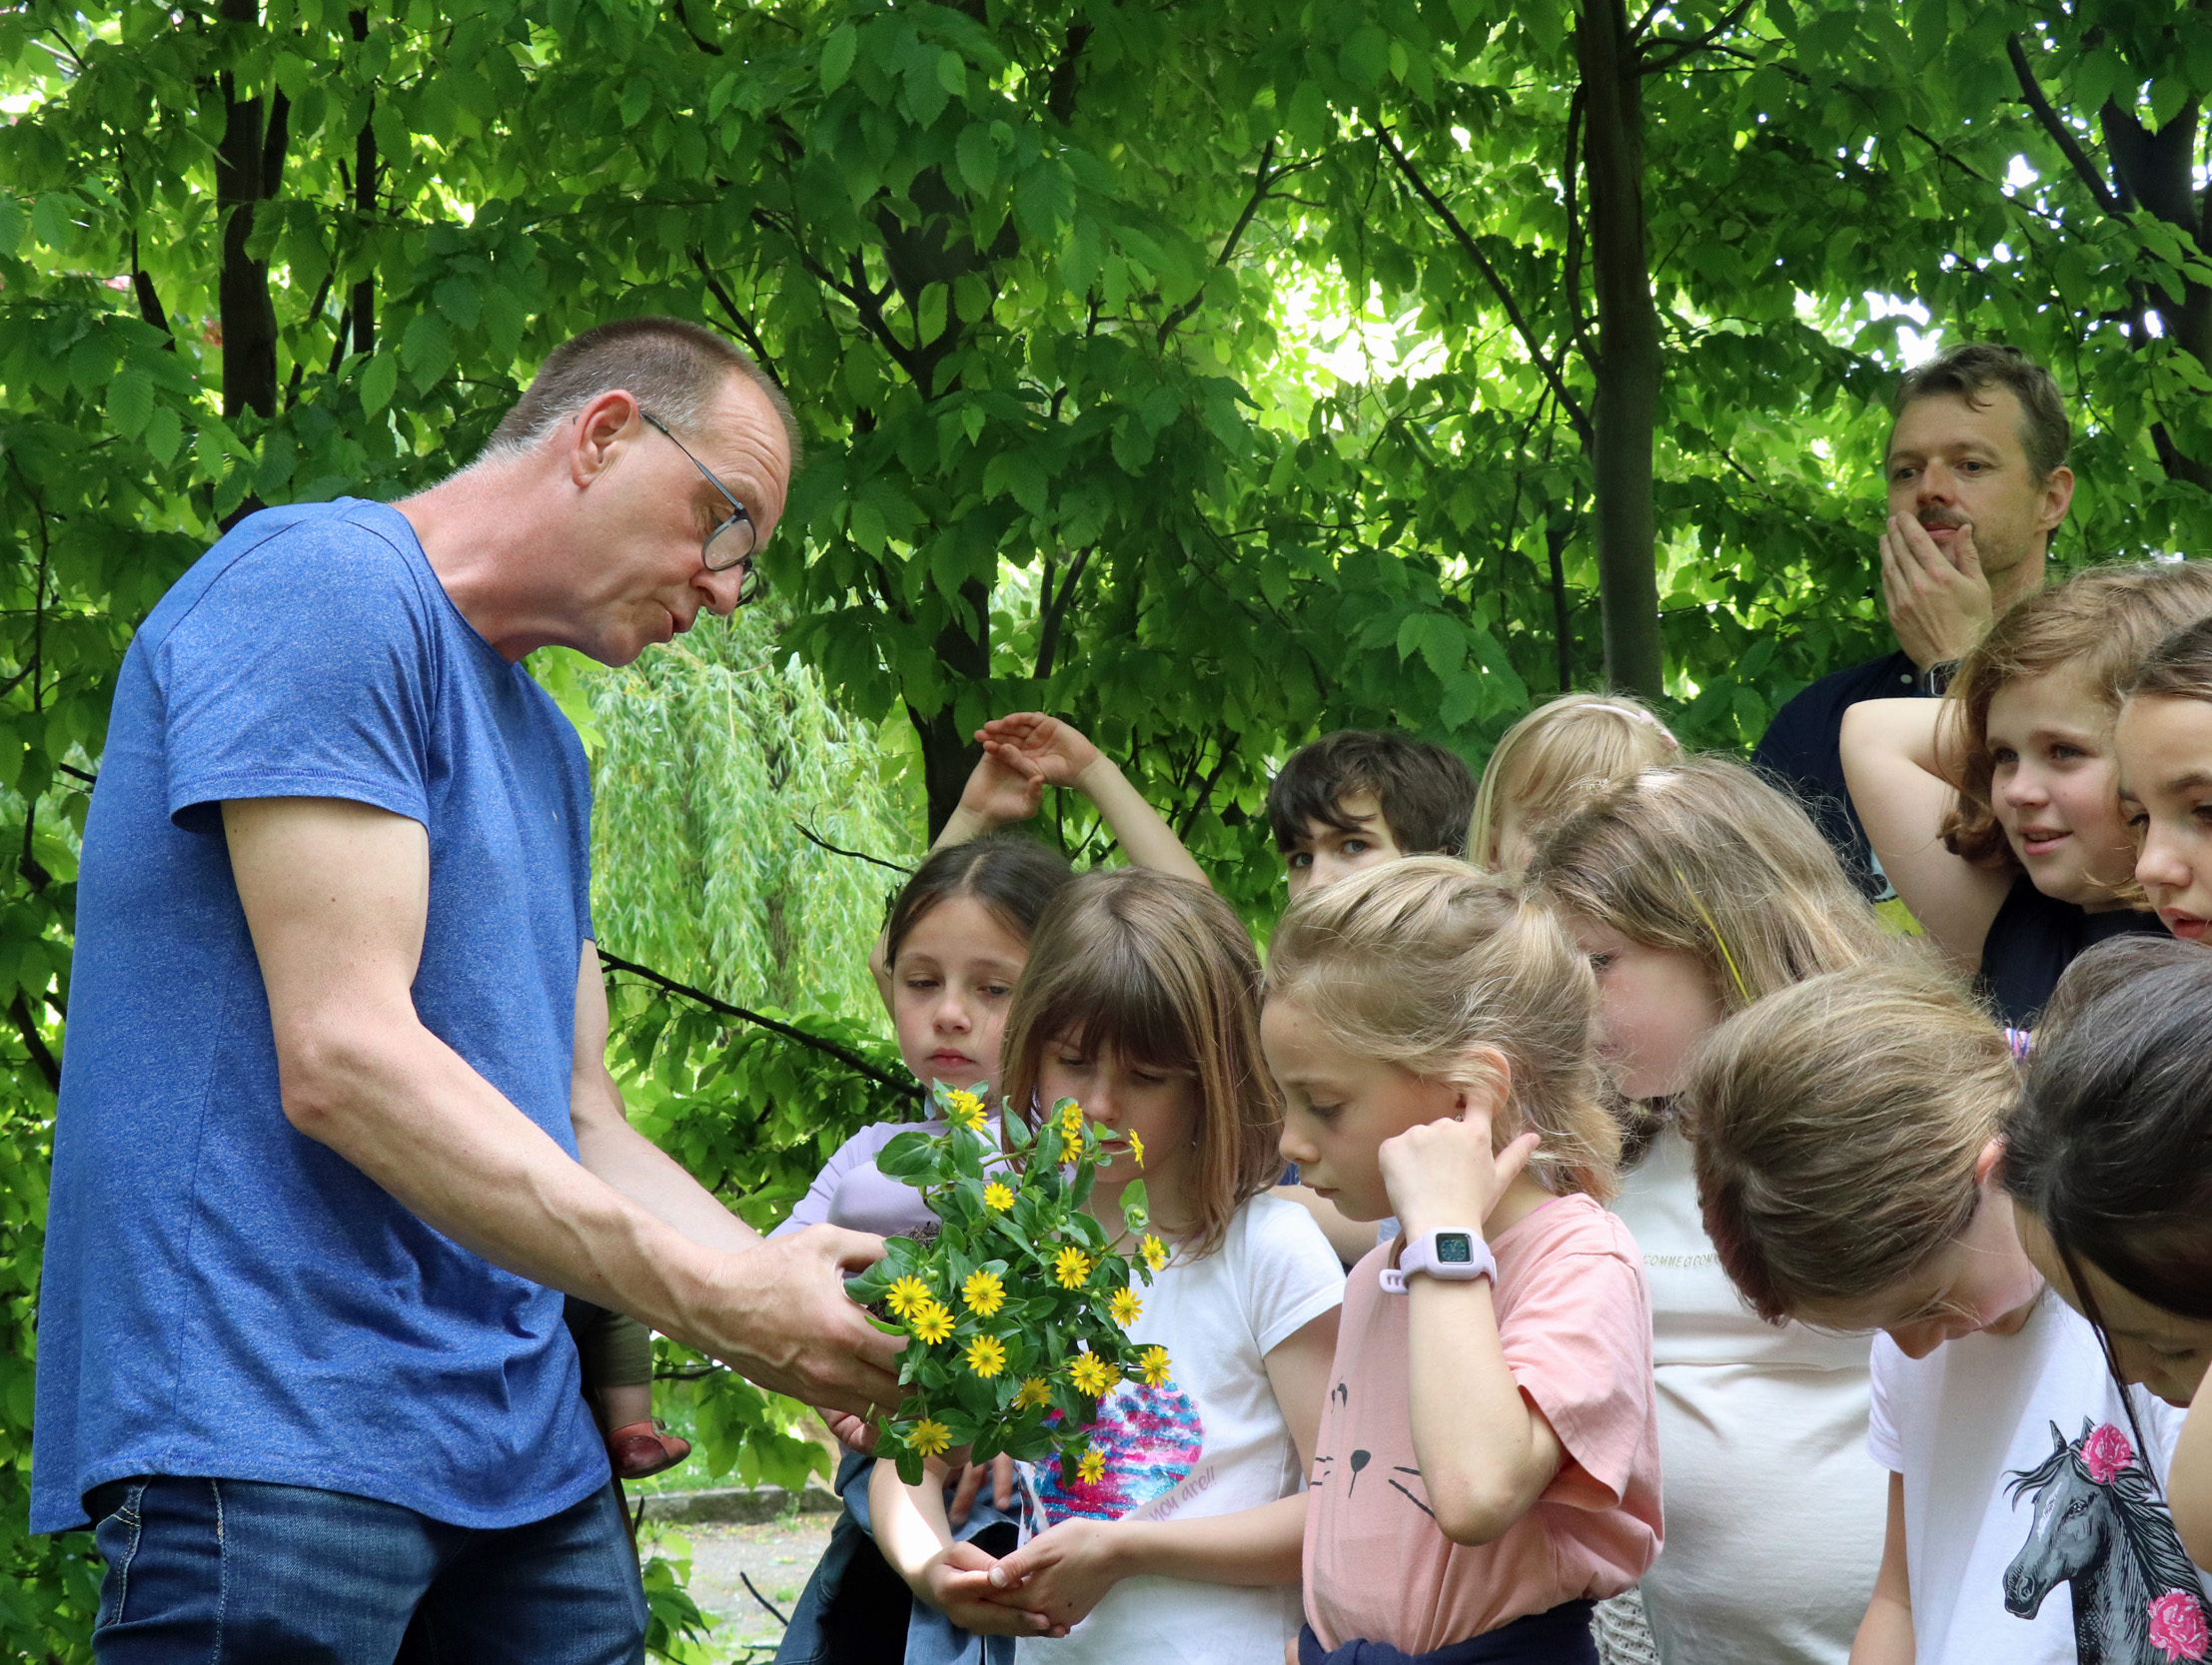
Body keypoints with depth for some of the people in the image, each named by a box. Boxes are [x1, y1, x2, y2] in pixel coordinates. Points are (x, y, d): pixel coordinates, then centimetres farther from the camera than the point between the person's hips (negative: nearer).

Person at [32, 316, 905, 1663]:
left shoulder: (542, 745, 21)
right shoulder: (331, 583, -9)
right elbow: (341, 1060, -18)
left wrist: (796, 1295, 2)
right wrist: (709, 1299, -18)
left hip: (522, 1448, 9)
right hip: (272, 1421, -9)